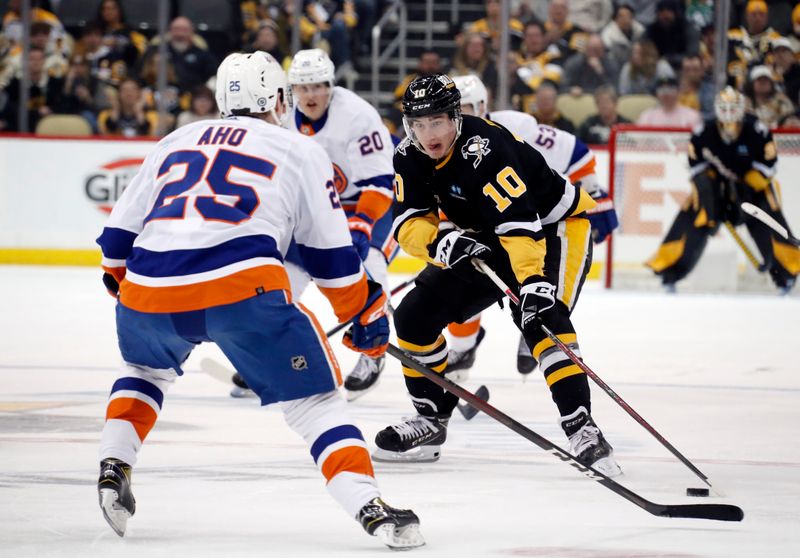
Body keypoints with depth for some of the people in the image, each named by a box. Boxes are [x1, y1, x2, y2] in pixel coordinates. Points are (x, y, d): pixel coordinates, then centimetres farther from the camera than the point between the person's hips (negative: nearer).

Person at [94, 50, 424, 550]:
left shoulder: (177, 141, 27)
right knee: (313, 394, 5)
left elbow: (118, 235, 28)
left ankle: (113, 468, 20)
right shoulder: (299, 150, 17)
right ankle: (368, 505, -12)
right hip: (243, 285, -4)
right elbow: (333, 254, 16)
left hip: (150, 286, 4)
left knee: (147, 368, 36)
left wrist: (125, 285, 46)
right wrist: (366, 314, 29)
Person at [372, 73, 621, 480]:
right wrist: (439, 240, -35)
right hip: (486, 238, 8)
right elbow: (408, 223, -13)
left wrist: (534, 282, -52)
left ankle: (582, 431, -33)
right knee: (415, 315, 0)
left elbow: (520, 223, -41)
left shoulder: (484, 149, -33)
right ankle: (431, 420, 16)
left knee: (540, 319, -31)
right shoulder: (410, 158, -9)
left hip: (553, 227, -8)